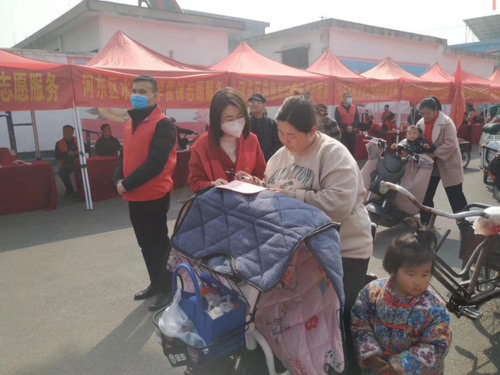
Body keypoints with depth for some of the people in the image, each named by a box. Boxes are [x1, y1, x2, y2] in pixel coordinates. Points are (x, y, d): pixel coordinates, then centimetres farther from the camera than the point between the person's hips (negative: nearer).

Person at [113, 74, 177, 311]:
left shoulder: (162, 124, -14)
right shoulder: (129, 124, 13)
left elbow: (155, 163, -21)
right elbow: (125, 155, 16)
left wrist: (127, 184, -17)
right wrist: (119, 180, -2)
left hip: (154, 196, -8)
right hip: (134, 196, 8)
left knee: (159, 244, 4)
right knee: (145, 244, 18)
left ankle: (167, 289, 19)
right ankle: (155, 283, 34)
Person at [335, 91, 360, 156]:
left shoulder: (354, 107, 8)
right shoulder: (338, 108, -2)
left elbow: (357, 119, 2)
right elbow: (338, 120, -8)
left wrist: (352, 126, -16)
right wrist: (346, 127, -17)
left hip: (352, 131, 3)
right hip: (342, 131, -3)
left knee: (352, 148, 8)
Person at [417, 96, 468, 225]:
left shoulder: (446, 122, -17)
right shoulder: (420, 123, 1)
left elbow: (450, 144, -23)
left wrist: (433, 154, -26)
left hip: (448, 165, -6)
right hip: (430, 165, 6)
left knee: (456, 198, 4)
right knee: (426, 196, 11)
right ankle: (425, 225, 25)